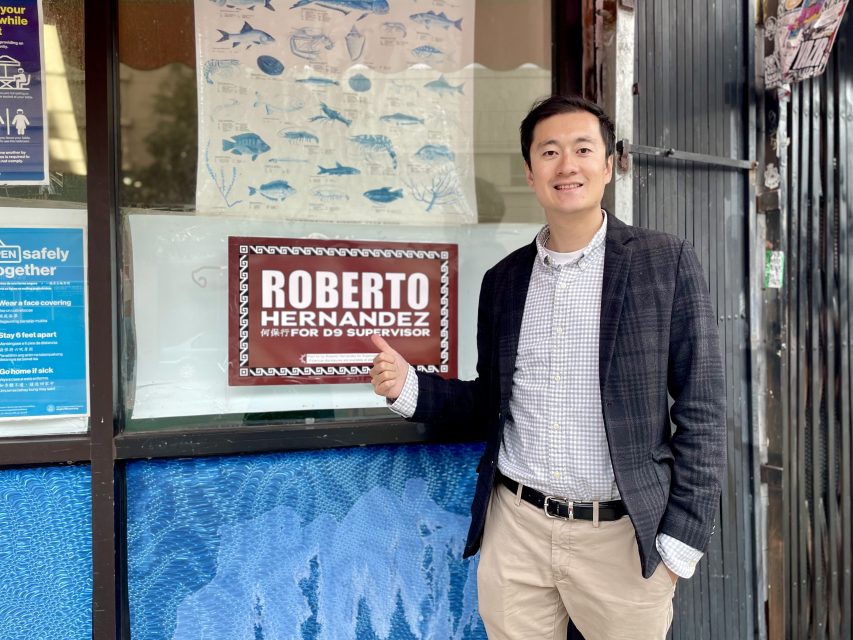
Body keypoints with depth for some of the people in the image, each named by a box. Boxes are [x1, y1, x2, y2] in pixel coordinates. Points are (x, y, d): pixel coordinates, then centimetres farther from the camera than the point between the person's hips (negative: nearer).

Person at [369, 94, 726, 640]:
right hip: (515, 528, 3)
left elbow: (701, 411, -5)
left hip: (622, 535, -2)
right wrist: (409, 387, -5)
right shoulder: (503, 278, 4)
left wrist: (681, 540, -7)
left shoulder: (667, 263, -6)